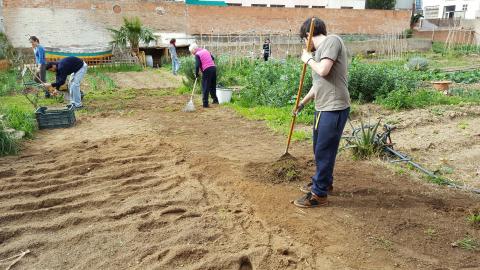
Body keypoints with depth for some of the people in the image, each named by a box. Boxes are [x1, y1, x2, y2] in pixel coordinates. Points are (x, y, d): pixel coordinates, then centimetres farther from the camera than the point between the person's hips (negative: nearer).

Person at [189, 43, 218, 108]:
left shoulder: (197, 55, -6)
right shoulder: (205, 50, 16)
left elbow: (197, 66, -13)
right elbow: (213, 58, 22)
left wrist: (196, 74, -2)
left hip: (207, 71, -7)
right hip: (213, 68, 7)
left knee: (205, 88, 0)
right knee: (213, 86, 20)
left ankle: (205, 104, -1)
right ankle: (215, 100, 26)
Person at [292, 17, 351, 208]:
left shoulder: (332, 40, -10)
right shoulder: (320, 51, 16)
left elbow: (323, 70, -24)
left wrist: (308, 59, -5)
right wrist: (302, 102, 33)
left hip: (334, 108, -9)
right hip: (322, 107, 9)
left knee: (324, 151, -2)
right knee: (319, 149, 20)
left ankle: (319, 194, 9)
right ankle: (324, 182, 38)